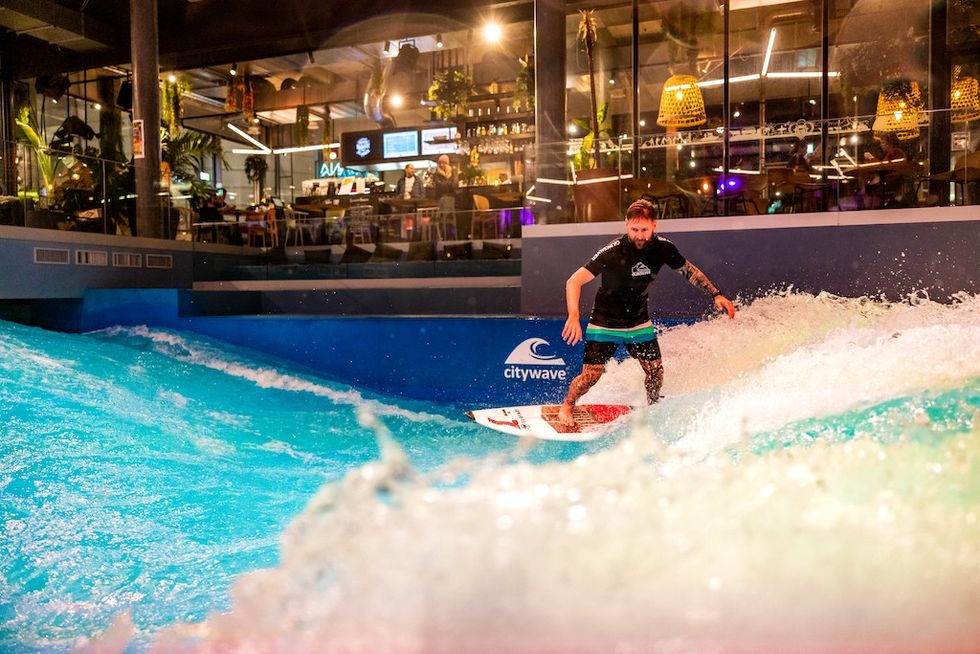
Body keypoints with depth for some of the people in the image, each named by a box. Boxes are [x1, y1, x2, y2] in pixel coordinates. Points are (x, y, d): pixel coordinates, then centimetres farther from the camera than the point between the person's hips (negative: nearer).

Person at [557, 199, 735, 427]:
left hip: (639, 322, 4)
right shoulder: (612, 252, -26)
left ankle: (653, 406, 35)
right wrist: (574, 316, -41)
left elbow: (690, 271, 6)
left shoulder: (663, 248, -12)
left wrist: (716, 295, -3)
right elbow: (574, 281, -27)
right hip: (605, 324, -4)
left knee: (655, 372, 4)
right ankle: (567, 405, 21)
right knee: (591, 376, -8)